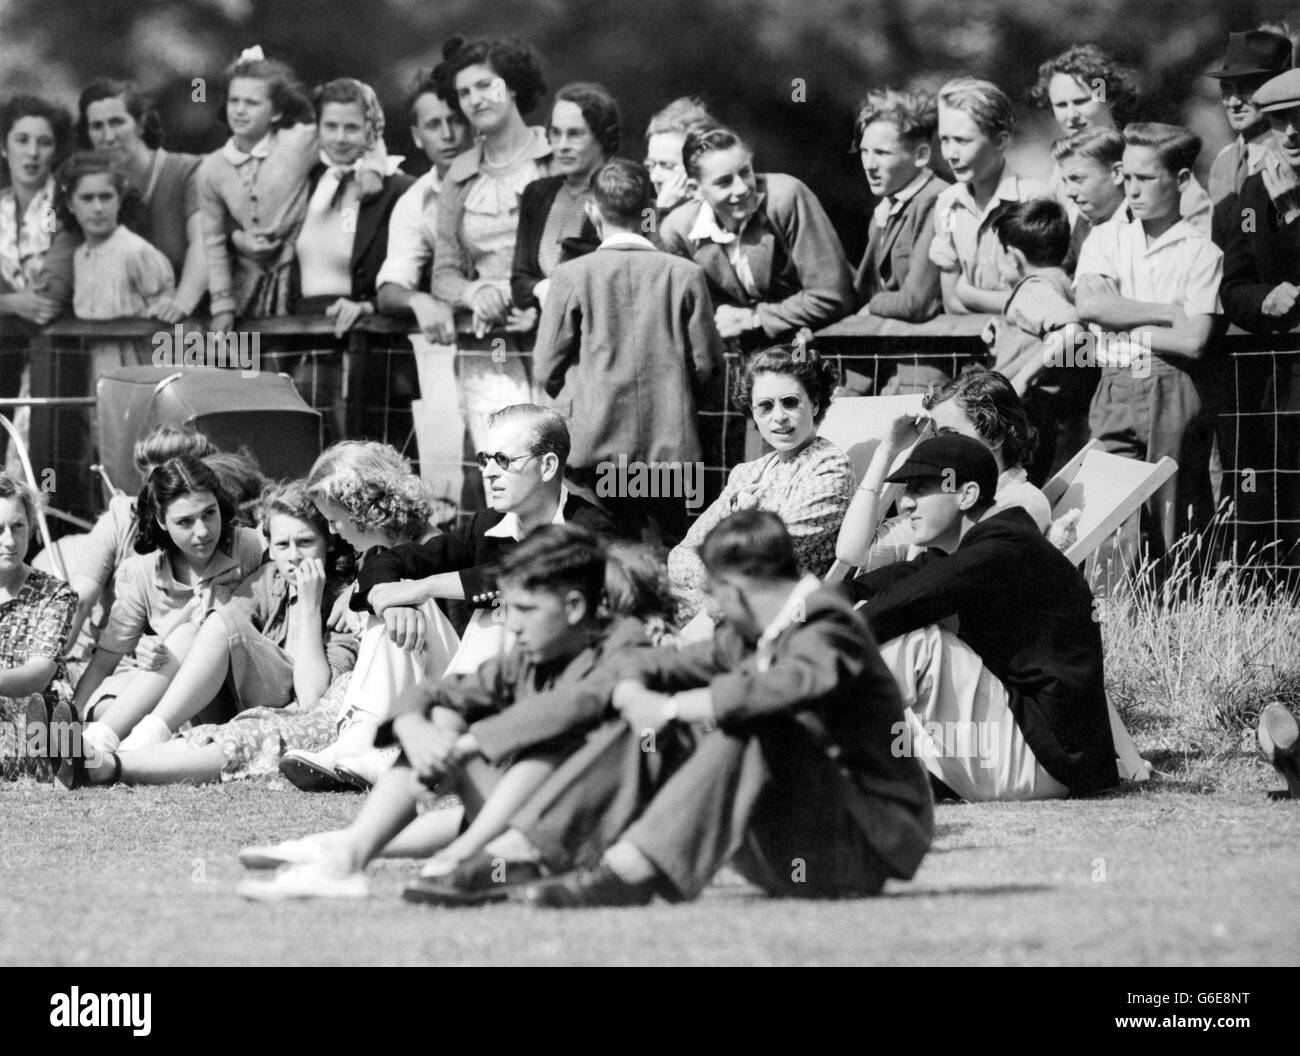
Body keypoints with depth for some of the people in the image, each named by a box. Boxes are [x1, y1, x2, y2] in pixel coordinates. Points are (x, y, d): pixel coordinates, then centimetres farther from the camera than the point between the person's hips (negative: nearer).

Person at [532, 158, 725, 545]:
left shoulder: (572, 276, -5)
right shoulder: (685, 275, -2)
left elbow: (546, 370, 0)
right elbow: (707, 365, 3)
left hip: (593, 445, -1)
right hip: (669, 445, 1)